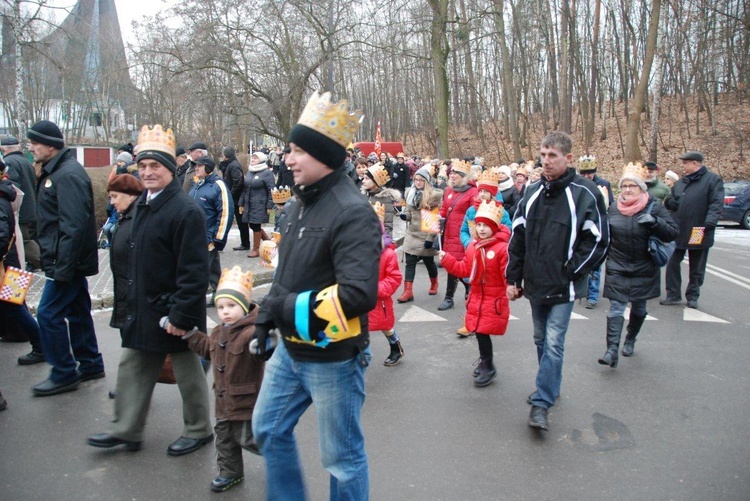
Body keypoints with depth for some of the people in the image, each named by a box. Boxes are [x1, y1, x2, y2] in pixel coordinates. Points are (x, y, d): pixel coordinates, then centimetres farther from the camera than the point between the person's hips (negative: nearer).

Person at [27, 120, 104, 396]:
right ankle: (90, 365, 28)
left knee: (48, 314, -3)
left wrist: (62, 267, -24)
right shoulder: (55, 171, 13)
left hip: (68, 261, -10)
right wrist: (61, 264, 17)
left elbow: (74, 226, -25)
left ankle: (64, 374, 10)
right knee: (77, 312, 16)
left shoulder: (68, 175, -20)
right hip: (69, 261, 10)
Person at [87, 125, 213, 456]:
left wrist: (181, 315, -24)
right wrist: (132, 301, 17)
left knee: (187, 371, 8)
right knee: (132, 367, 17)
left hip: (173, 310, -9)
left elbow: (194, 271, -24)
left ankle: (198, 431, 27)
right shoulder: (142, 205, 9)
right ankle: (126, 430, 32)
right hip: (143, 309, 9)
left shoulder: (185, 211, -20)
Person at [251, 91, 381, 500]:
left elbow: (359, 294, -33)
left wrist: (290, 308, -25)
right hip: (290, 350, 9)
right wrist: (266, 320, 11)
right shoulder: (302, 202, 6)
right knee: (268, 429, 24)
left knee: (342, 456, 9)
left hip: (332, 357, -9)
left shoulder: (352, 213, -23)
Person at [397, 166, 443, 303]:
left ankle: (434, 284, 38)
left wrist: (430, 237, -16)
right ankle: (408, 291, -2)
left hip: (426, 235, -4)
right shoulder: (410, 192, 6)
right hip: (412, 234, 5)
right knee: (409, 262, -2)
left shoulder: (434, 195, -12)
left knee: (429, 261, 13)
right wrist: (404, 215, -9)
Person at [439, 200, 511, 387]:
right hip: (476, 297, 7)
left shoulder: (502, 248, -17)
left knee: (483, 332, -6)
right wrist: (446, 259, 4)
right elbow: (464, 270, 10)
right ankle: (485, 361, 37)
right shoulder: (473, 246, 6)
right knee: (479, 331, 14)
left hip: (494, 299, -7)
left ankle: (488, 368, 15)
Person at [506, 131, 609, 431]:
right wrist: (513, 278, 6)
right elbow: (517, 237, 8)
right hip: (535, 284, 5)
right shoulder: (532, 192, 5)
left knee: (553, 344, -6)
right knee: (541, 340, 16)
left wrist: (571, 272, -10)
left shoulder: (585, 193, -10)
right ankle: (550, 388, 35)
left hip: (564, 287, -5)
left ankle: (541, 403, 3)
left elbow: (598, 240, -8)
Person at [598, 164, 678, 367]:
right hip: (617, 268, 1)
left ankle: (630, 340, 36)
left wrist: (654, 222, -26)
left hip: (644, 269, 0)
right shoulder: (614, 207, 3)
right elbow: (605, 235, 16)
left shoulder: (654, 206, -6)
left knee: (638, 308, 14)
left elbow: (673, 232, -10)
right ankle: (612, 350, -13)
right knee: (616, 308, -9)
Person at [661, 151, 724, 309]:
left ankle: (692, 296, 22)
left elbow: (717, 204, -14)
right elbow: (671, 202, 16)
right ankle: (673, 295, 14)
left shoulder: (713, 180, -6)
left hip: (699, 233, -5)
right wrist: (669, 202, -8)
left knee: (697, 268, 9)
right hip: (677, 231, 5)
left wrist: (710, 222, -27)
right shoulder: (681, 182, 13)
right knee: (672, 264, 5)